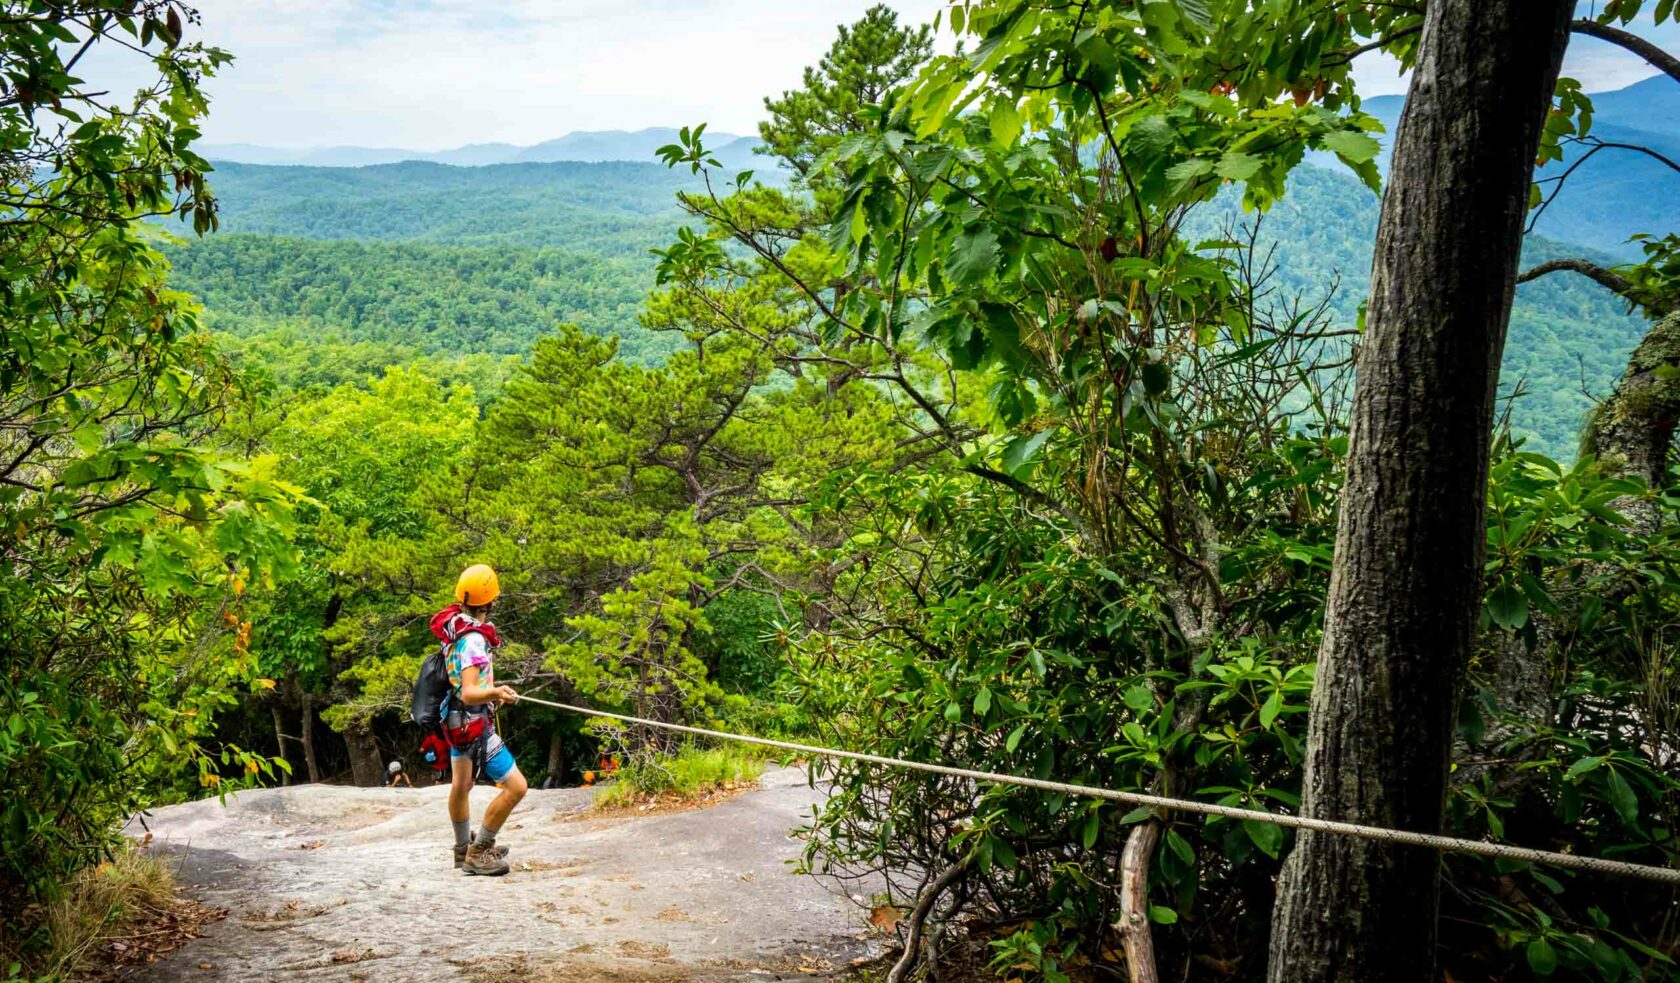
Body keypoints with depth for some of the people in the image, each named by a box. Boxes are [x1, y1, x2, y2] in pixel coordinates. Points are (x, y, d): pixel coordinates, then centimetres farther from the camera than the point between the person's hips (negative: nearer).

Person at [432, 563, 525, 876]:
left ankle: (464, 849, 44)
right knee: (515, 787, -11)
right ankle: (478, 853, -2)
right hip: (475, 723, -10)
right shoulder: (473, 639, -29)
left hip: (456, 717, 10)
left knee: (461, 784, 26)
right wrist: (495, 693, -53)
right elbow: (469, 694, -35)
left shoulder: (454, 623, -2)